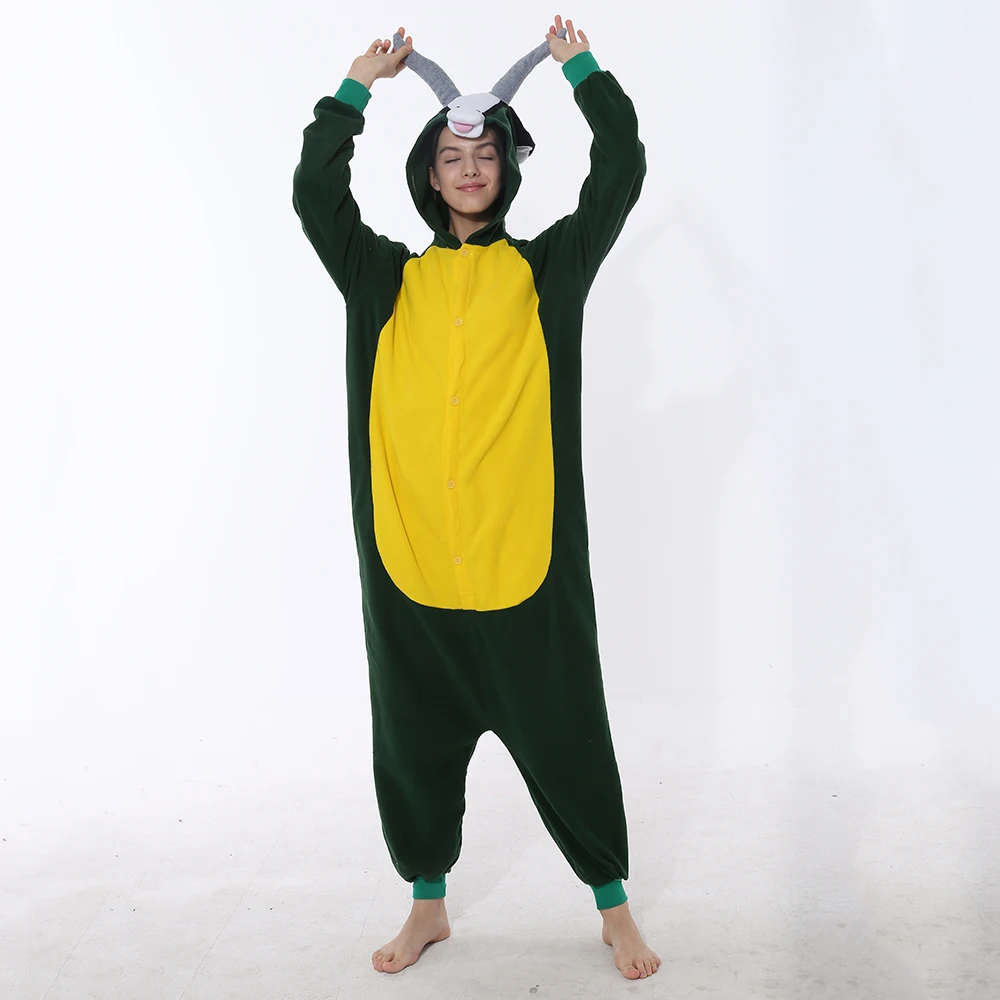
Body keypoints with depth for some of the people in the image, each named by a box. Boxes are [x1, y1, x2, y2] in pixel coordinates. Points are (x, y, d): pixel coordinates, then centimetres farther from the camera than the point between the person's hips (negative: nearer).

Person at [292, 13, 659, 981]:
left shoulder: (546, 269, 6)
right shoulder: (387, 279, 10)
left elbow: (621, 173, 0)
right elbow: (315, 191, 4)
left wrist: (580, 66, 7)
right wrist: (358, 85, 8)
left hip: (525, 560, -2)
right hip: (408, 563, 2)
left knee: (564, 738, 8)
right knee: (414, 743, 14)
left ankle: (614, 904, 28)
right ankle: (427, 903, 35)